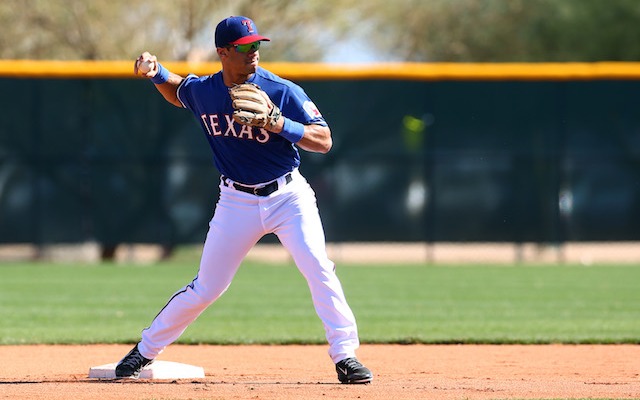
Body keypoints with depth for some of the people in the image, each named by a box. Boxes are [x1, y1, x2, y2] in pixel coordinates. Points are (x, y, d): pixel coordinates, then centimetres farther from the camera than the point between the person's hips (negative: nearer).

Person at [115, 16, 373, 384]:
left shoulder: (283, 91, -14)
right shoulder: (202, 91, -3)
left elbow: (324, 140, -16)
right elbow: (177, 93, 22)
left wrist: (281, 125, -32)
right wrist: (157, 72, 1)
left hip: (288, 196, -2)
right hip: (237, 201, 2)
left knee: (318, 267, -21)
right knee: (206, 288, 6)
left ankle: (345, 356, -13)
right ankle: (145, 351, 23)